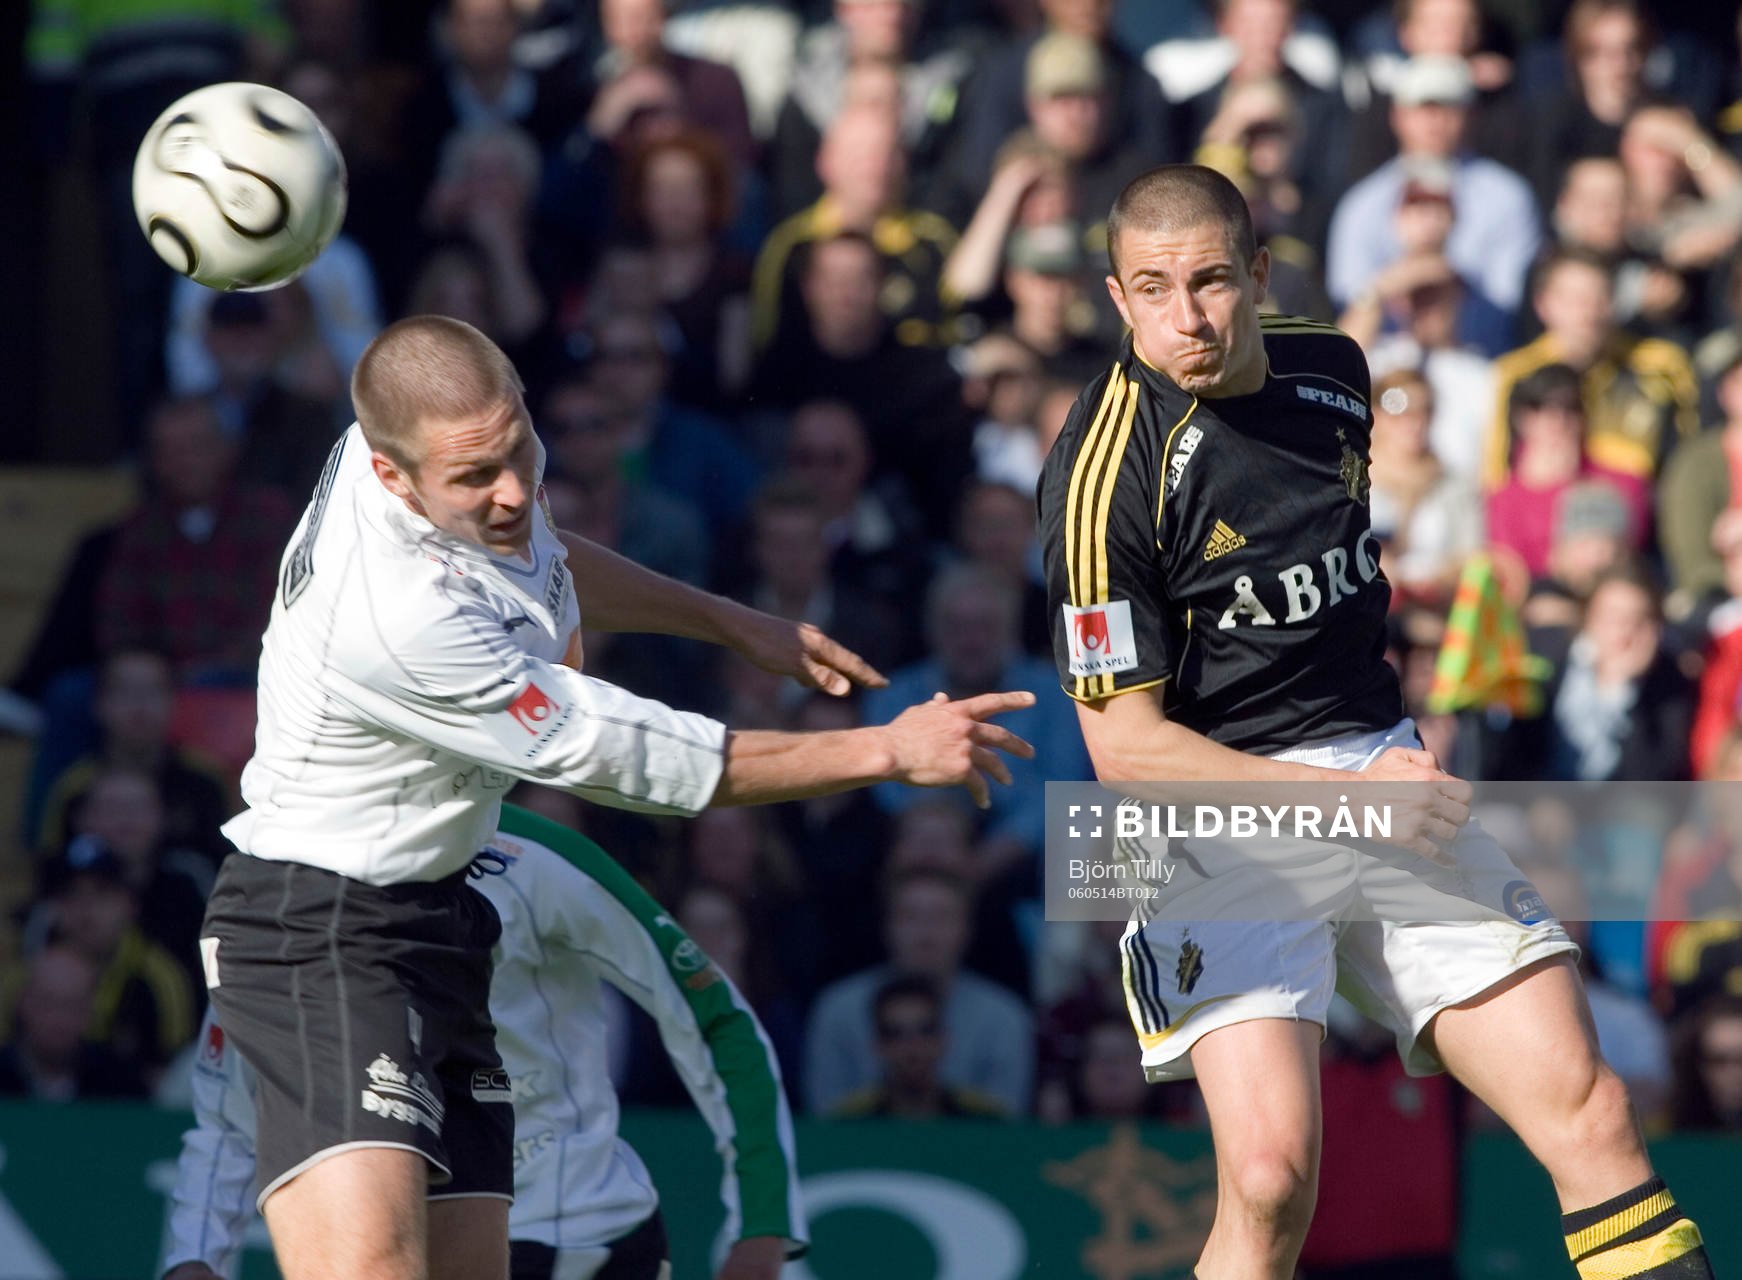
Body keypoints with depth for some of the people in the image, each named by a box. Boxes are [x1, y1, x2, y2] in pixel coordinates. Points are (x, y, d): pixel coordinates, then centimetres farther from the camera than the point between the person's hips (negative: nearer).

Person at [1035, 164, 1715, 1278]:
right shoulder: (1108, 473, -15)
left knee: (1591, 1113, -5)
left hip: (1384, 765, 6)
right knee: (1273, 1176, -24)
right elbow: (1125, 742, -14)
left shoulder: (1332, 369, 5)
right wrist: (1351, 797, -19)